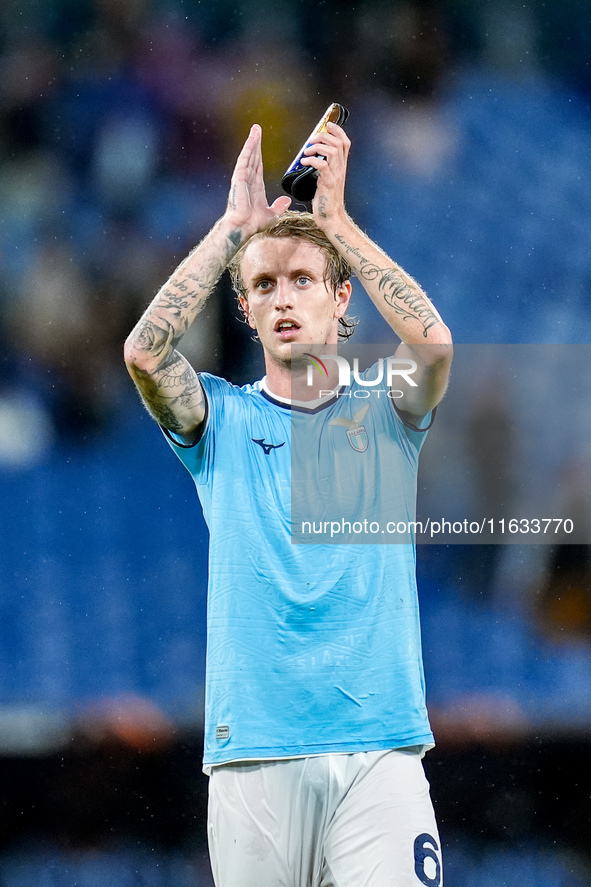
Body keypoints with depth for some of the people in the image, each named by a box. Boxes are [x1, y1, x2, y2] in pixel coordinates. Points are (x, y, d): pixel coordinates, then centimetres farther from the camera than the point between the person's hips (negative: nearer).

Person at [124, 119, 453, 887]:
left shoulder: (383, 414, 11)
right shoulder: (223, 419, 12)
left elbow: (433, 342, -10)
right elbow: (145, 352, -8)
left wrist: (335, 217, -6)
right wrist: (235, 226, -3)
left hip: (378, 744, 0)